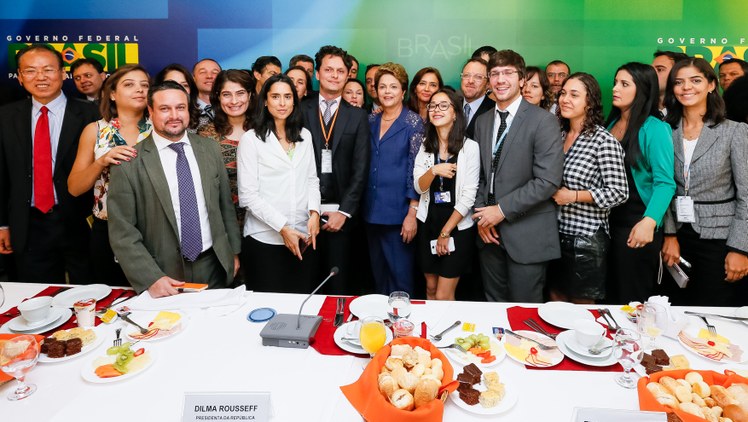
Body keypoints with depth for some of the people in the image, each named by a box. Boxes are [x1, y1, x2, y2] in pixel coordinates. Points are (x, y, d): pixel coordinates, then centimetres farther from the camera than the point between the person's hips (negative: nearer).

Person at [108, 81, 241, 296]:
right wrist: (151, 279, -17)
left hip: (214, 267, 3)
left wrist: (233, 252, 11)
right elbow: (122, 232, -9)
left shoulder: (210, 149, 2)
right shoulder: (129, 163, -10)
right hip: (165, 274, -3)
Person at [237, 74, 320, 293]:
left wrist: (314, 213, -5)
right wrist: (282, 228, -13)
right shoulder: (251, 139, -4)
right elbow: (248, 195, -9)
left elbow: (312, 179, 13)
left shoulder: (304, 136, 11)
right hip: (265, 239, -4)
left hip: (304, 236, 4)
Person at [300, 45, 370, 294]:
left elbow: (360, 169, 2)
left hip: (341, 213, 0)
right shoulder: (301, 110, 6)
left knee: (339, 283, 4)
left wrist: (344, 211, -6)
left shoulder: (357, 116, 7)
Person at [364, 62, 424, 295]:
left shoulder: (413, 122, -5)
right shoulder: (371, 120, 10)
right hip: (372, 210, 5)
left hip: (398, 212, -5)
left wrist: (413, 212, -14)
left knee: (400, 276, 2)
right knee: (378, 274, 15)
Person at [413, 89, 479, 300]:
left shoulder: (470, 147, -10)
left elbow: (468, 196, -11)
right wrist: (433, 171, -23)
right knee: (430, 289, 16)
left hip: (458, 227, -4)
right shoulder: (425, 146, 5)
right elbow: (419, 187, -3)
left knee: (443, 296, 0)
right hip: (428, 224, 4)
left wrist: (446, 231, -9)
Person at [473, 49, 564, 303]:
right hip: (489, 231, 5)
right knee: (493, 308, 15)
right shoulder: (483, 122, 11)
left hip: (527, 234, -5)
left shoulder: (543, 121, -9)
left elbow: (548, 181, -17)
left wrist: (502, 209, -16)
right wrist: (482, 214, 0)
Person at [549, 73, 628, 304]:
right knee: (555, 302, 17)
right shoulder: (558, 135, 8)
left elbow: (618, 193, -15)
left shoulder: (603, 140, -12)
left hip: (586, 238, -6)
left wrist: (573, 196, -17)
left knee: (582, 307, 10)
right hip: (555, 233, 6)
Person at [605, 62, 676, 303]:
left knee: (631, 302, 5)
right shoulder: (610, 124, 9)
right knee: (608, 296, 16)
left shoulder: (655, 129, -10)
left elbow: (665, 182, -18)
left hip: (636, 226, -6)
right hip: (606, 223, 6)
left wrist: (649, 221, -31)